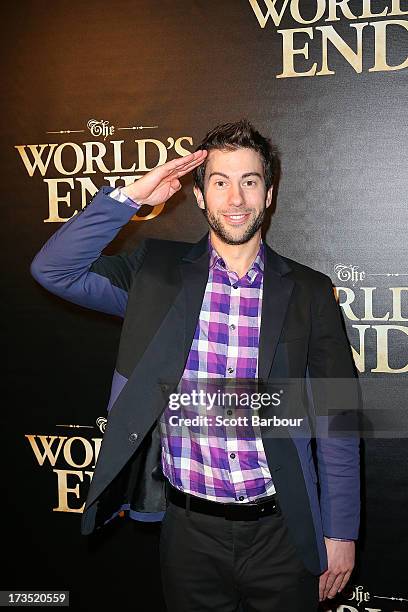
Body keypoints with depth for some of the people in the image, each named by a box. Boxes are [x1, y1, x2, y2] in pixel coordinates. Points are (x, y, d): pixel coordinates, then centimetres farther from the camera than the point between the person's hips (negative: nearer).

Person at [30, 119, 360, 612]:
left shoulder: (309, 292, -3)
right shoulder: (157, 272, -1)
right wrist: (131, 196, -15)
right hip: (190, 530, 1)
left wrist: (341, 532, 0)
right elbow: (53, 269, -10)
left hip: (281, 532, 0)